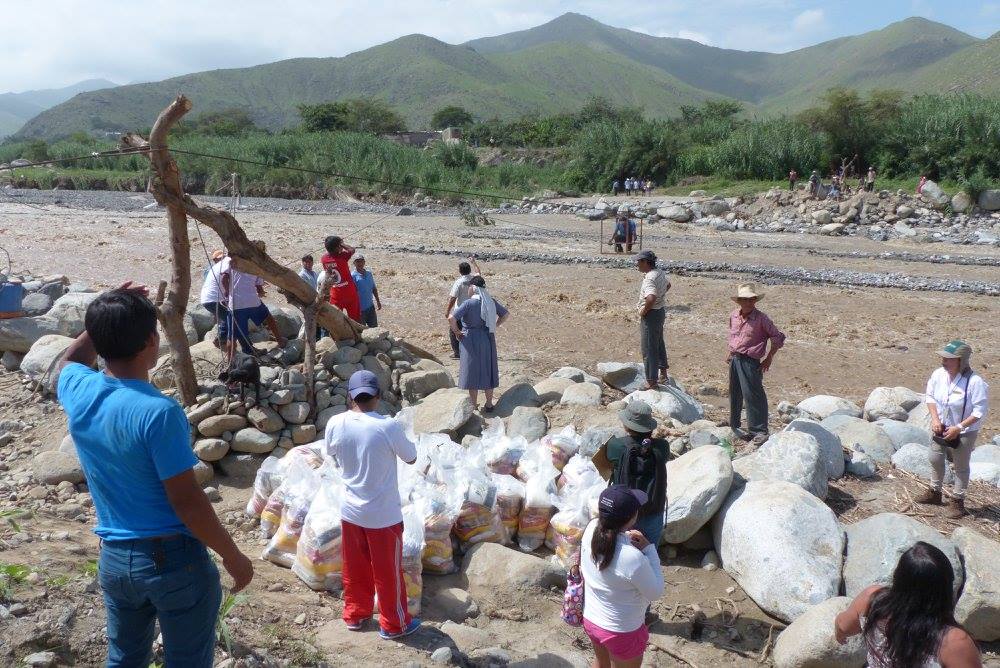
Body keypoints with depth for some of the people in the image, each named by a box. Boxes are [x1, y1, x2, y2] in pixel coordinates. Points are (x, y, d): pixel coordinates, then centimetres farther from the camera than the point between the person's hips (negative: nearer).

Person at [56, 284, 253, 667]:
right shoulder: (158, 412, -24)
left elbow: (71, 360, 23)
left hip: (114, 559, 7)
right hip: (175, 559, -6)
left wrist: (105, 322, 17)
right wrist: (233, 556, -10)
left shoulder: (78, 392, -5)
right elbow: (186, 501, -20)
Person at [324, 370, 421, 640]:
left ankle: (355, 615, 39)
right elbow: (411, 458, -6)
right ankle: (394, 624, 28)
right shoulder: (389, 427, -22)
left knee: (355, 568, 22)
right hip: (384, 514, -4)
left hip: (350, 511, 4)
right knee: (388, 571, 13)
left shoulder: (335, 424, -11)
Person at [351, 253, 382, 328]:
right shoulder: (353, 276, -13)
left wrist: (378, 301, 17)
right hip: (360, 308, -6)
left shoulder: (369, 274, 6)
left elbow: (374, 289, 15)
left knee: (374, 327, 15)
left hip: (370, 306, 6)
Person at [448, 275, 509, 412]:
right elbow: (505, 314, 11)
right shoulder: (491, 302, 0)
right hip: (487, 340, 5)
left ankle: (474, 406, 12)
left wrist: (456, 331, -10)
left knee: (472, 372, 5)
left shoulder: (469, 303, -17)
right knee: (487, 371, 15)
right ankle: (489, 404, 22)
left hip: (471, 341, -5)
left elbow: (451, 318, -25)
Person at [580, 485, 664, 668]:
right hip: (621, 631, -5)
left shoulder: (592, 528, -19)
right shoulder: (632, 557, -38)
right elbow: (656, 592, -20)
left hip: (590, 619, 6)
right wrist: (648, 549, -18)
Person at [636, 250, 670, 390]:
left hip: (651, 314, -10)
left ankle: (652, 382, 4)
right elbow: (668, 284, 25)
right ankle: (663, 374, 40)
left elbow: (651, 298, -42)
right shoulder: (660, 272, 3)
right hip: (661, 310, 10)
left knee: (649, 349, -2)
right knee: (659, 343, 25)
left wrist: (644, 311, -25)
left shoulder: (649, 279, -27)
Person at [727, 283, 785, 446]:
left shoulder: (761, 318, -12)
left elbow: (778, 338, -8)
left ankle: (760, 431, -2)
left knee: (753, 395, -9)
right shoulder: (733, 316, 6)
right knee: (734, 394, 18)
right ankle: (734, 425, 36)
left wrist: (769, 358, -8)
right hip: (735, 360, 6)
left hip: (750, 362, -6)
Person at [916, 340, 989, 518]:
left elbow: (980, 411, -21)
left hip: (964, 432, -5)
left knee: (961, 467, 10)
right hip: (941, 428, 5)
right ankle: (934, 493, 39)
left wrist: (958, 428, -24)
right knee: (935, 460, 19)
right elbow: (931, 397, 2)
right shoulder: (938, 374, -13)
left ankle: (958, 502, 25)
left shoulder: (975, 382, -28)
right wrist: (935, 419, -8)